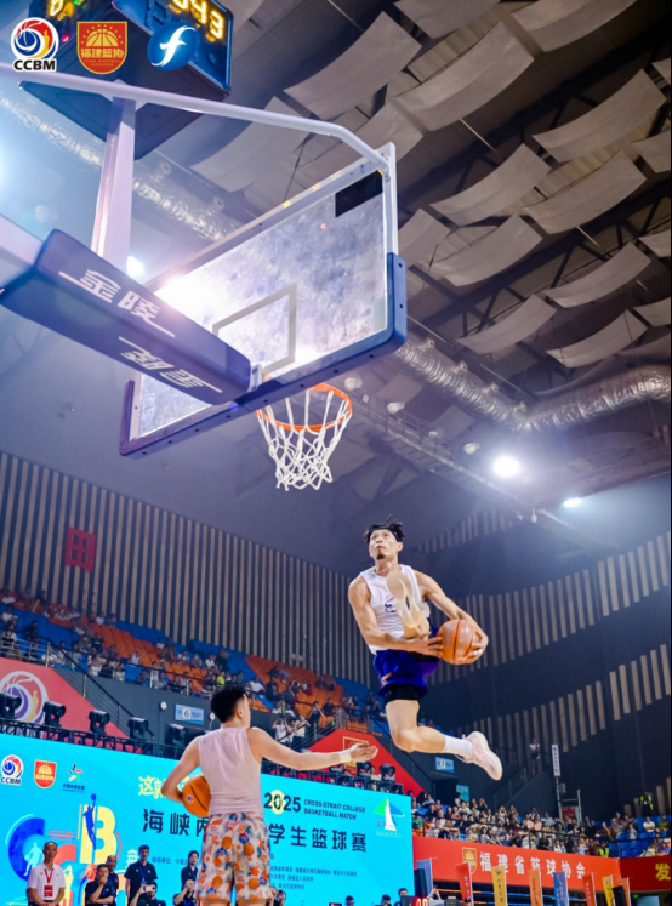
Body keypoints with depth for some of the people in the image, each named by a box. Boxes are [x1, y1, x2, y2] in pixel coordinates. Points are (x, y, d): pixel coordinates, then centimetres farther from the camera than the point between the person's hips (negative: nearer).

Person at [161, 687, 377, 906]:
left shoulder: (199, 744, 6)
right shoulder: (253, 737, -3)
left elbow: (168, 788, 5)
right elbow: (298, 761, -10)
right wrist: (347, 755, -5)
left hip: (217, 827, 3)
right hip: (250, 826, -2)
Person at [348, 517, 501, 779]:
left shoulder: (418, 579, 9)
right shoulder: (361, 586, 1)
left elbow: (455, 612, 3)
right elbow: (370, 634, -11)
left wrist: (478, 634, -21)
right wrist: (412, 645, -28)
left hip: (427, 652, 0)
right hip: (396, 662, 0)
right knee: (405, 739, -18)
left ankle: (413, 619, -57)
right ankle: (469, 747, 5)